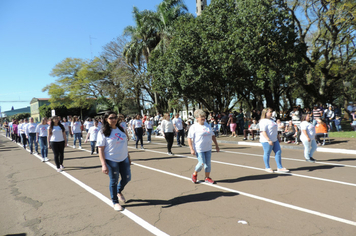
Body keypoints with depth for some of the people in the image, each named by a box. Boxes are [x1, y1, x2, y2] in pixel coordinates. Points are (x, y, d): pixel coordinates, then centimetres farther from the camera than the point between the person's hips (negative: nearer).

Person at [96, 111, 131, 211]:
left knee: (127, 178, 12)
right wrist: (103, 165, -19)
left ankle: (119, 192, 44)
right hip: (111, 160, -5)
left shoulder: (121, 129, 7)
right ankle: (115, 202, 28)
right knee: (114, 181, 7)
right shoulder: (103, 132, -10)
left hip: (124, 159, 5)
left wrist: (128, 157, 15)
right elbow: (100, 149, -13)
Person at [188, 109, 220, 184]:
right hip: (199, 149, -5)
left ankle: (207, 177, 24)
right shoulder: (193, 127, -9)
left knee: (208, 163, 7)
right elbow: (189, 138, -10)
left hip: (208, 148, 6)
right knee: (202, 163, -8)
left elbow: (213, 136, 16)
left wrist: (216, 145, 15)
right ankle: (195, 174, 19)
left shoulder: (208, 126, 8)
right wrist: (191, 149, -16)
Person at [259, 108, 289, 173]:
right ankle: (267, 168, 16)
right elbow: (263, 132, -22)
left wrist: (278, 138, 21)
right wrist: (268, 140, -26)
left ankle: (280, 168, 15)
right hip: (267, 141, -10)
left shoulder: (271, 120, 16)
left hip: (275, 140, 10)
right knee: (267, 154, 2)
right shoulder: (263, 121, -15)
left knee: (278, 152, 8)